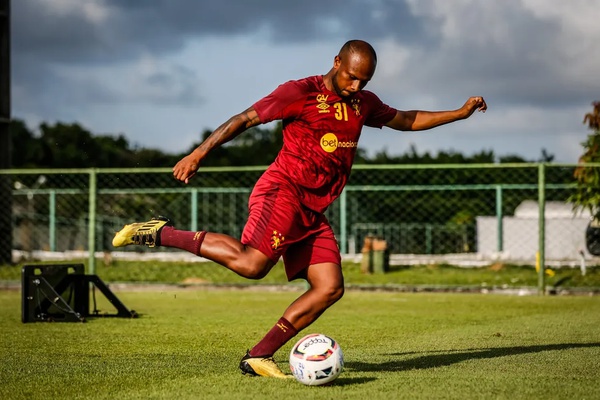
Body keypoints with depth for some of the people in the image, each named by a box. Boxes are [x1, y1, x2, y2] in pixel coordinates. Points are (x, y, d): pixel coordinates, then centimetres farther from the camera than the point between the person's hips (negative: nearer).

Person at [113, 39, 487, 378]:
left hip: (313, 210, 8)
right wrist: (199, 154, -10)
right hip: (283, 189, -8)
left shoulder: (364, 104, 18)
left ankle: (259, 357, -6)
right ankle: (162, 233, -17)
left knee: (330, 288, -6)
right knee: (253, 263, -30)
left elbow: (407, 120, 33)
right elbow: (246, 119, -4)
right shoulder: (300, 93, -4)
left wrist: (459, 113, 27)